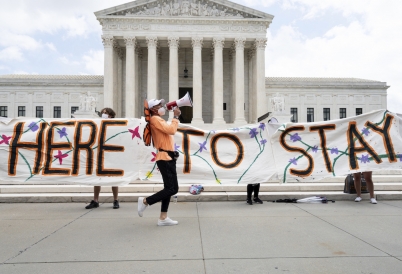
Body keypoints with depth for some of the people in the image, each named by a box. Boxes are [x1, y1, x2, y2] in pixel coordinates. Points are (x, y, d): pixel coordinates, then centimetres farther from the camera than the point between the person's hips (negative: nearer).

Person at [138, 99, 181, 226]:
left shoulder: (158, 120, 22)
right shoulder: (155, 119, -9)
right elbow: (171, 130, -19)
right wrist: (176, 117, -10)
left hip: (167, 157, 10)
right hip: (165, 158, -10)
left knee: (169, 188, 10)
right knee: (172, 188, -11)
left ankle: (163, 218, 13)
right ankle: (145, 201, 0)